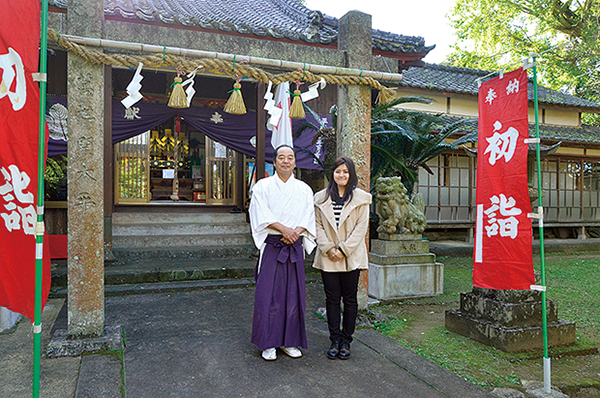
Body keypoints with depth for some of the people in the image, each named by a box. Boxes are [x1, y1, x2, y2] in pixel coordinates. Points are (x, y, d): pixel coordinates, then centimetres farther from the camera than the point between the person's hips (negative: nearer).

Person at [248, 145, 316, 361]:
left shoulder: (304, 189, 11)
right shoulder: (263, 186, 4)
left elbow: (308, 218, 6)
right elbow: (261, 215, -8)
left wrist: (296, 231, -13)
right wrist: (283, 228, -19)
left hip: (295, 246, 3)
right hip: (271, 246, -2)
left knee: (293, 294, 6)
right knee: (268, 294, -2)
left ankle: (289, 342, 19)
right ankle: (268, 343, 11)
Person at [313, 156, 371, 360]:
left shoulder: (361, 198, 2)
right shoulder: (321, 198, 7)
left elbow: (361, 227, -4)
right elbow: (318, 226, 3)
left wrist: (344, 249, -12)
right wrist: (328, 249, -10)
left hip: (351, 257, -1)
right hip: (328, 258, 1)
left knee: (350, 299, 6)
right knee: (332, 299, 6)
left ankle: (346, 341, 18)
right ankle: (335, 340, 17)